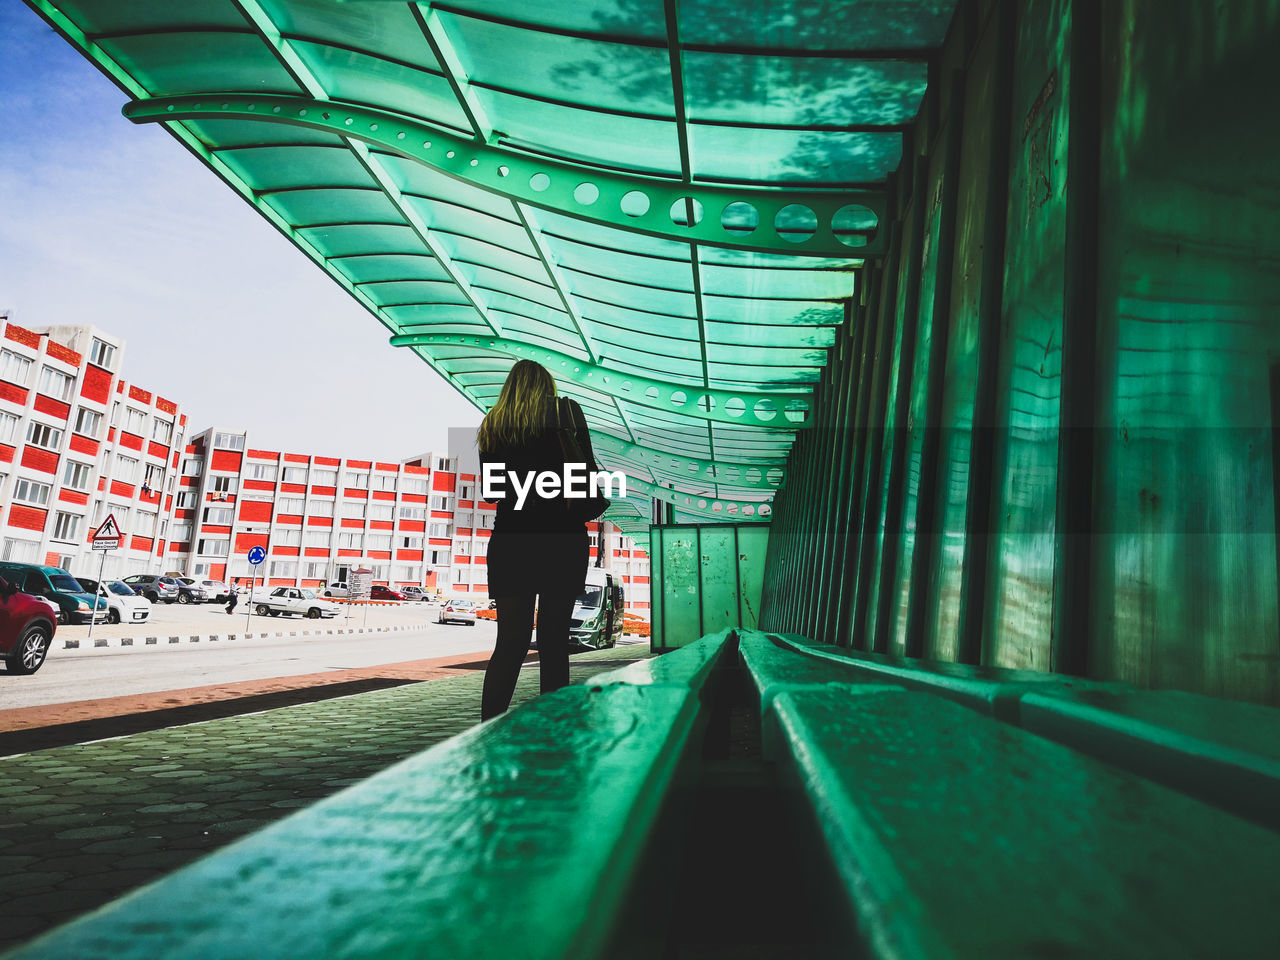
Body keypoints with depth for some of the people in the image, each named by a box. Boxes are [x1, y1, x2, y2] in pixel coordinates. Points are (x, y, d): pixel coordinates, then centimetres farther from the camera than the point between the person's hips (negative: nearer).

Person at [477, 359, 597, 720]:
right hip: (562, 536, -2)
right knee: (553, 641, 3)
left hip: (510, 538, 2)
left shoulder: (492, 424, 12)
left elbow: (491, 490, 15)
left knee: (510, 640, 2)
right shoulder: (565, 410, 4)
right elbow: (587, 469, -1)